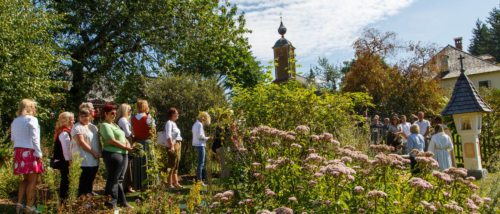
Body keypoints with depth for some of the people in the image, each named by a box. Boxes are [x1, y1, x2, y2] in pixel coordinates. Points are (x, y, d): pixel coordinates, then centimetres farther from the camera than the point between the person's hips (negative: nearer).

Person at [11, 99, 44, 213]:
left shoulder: (15, 121, 13)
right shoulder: (32, 119, -10)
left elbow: (13, 138, 17)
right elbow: (34, 139, -13)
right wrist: (39, 153, -11)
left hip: (19, 152, 7)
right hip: (30, 152, -7)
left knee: (26, 179, 18)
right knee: (32, 180, 0)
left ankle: (19, 203, 14)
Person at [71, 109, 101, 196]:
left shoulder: (93, 126, 18)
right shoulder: (77, 128, -6)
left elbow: (97, 140, 20)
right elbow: (81, 142, -15)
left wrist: (100, 152, 5)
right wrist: (93, 152, -15)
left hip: (94, 159, 7)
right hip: (84, 160, -7)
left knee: (91, 180, 12)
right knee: (85, 181, -7)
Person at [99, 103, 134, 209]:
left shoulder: (115, 125, 21)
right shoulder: (105, 125, -7)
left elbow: (124, 138, 18)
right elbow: (112, 141, -17)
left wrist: (128, 145, -3)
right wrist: (126, 148, -12)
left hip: (123, 154, 9)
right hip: (113, 154, -9)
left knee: (120, 179, 13)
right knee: (113, 179, -4)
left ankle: (122, 201, 19)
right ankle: (111, 203, 2)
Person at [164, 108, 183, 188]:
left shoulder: (173, 123, 18)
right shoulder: (169, 123, -10)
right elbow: (168, 135, -21)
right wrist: (171, 146, -28)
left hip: (178, 145, 10)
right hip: (172, 146, -10)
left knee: (176, 166, 13)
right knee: (171, 166, -7)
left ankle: (175, 183, 19)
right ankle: (169, 183, -2)